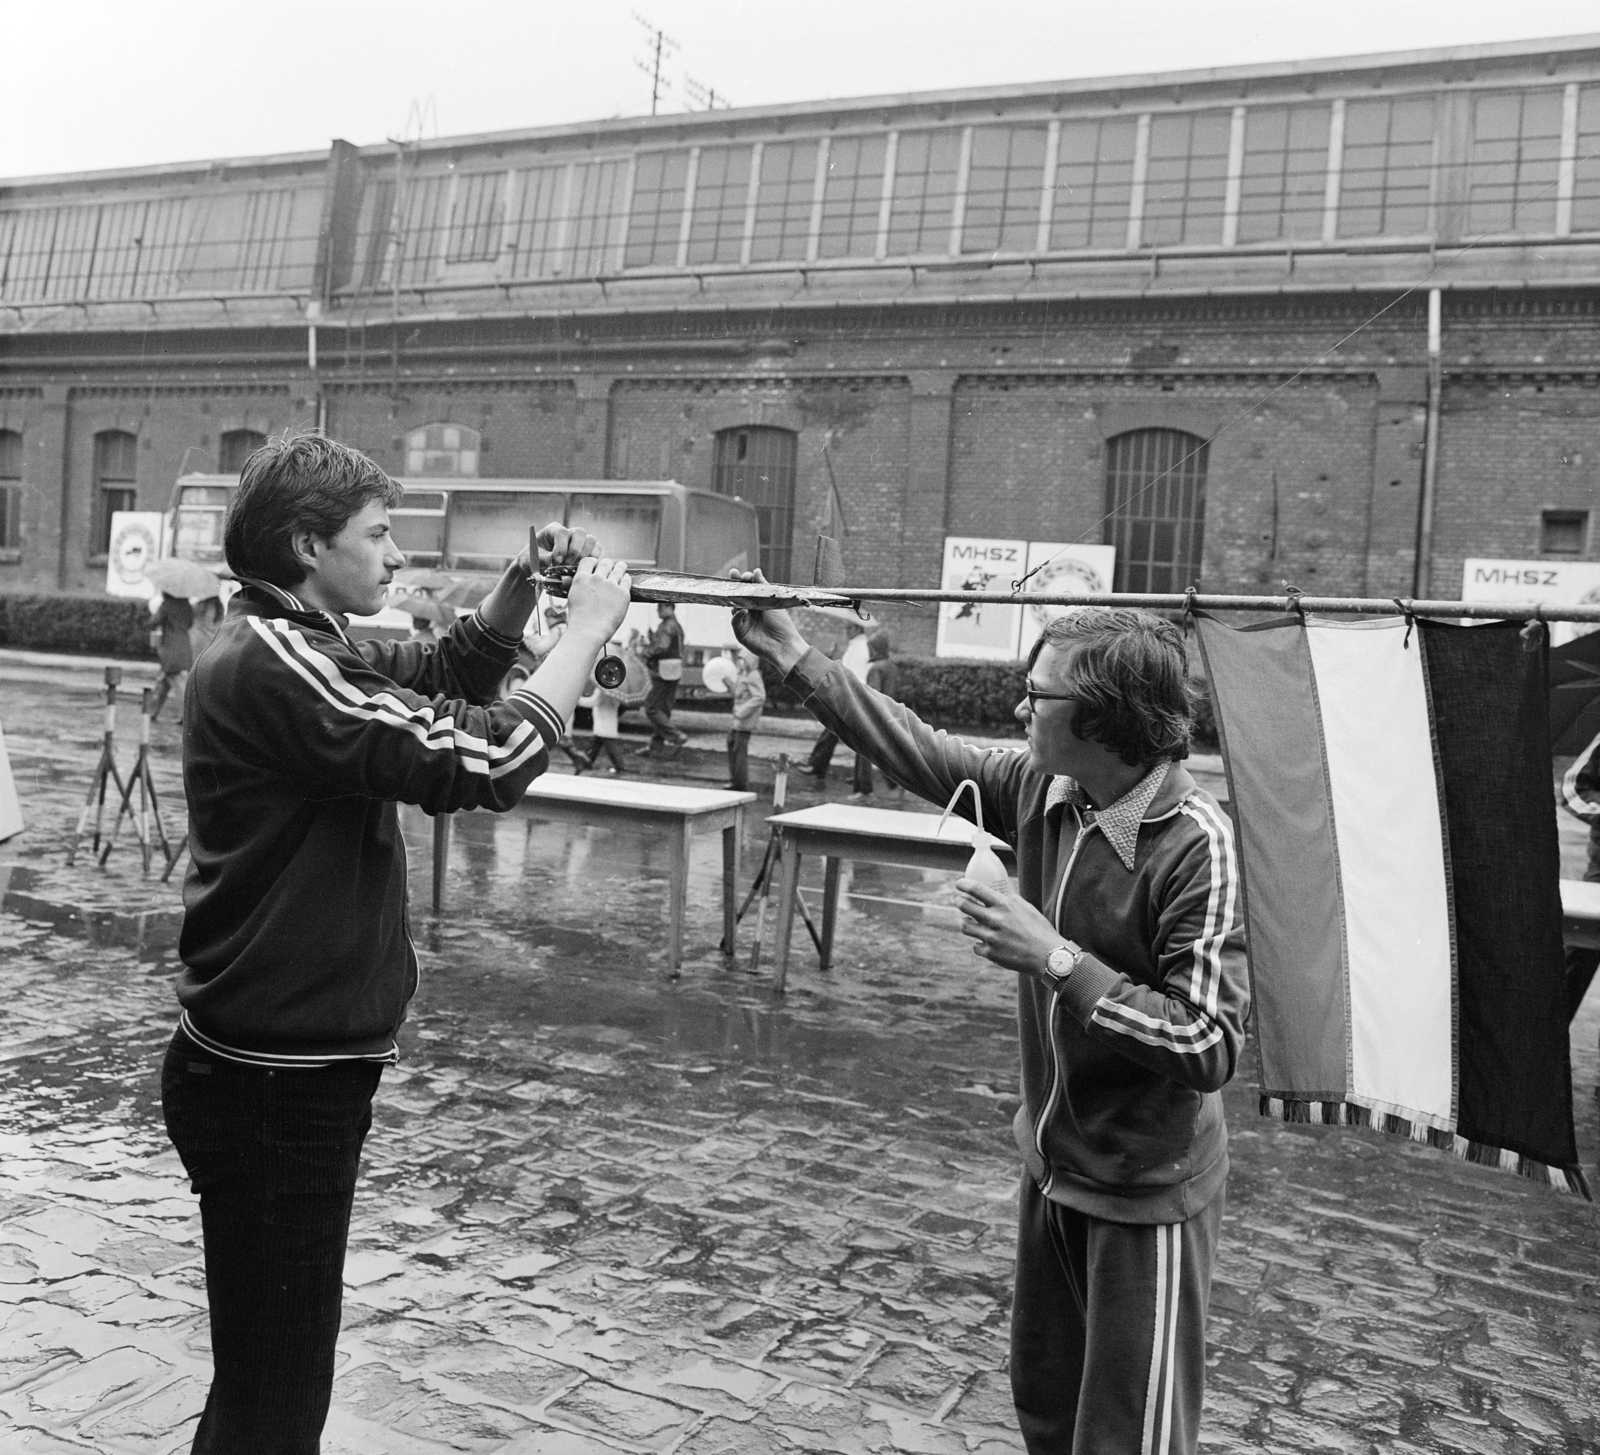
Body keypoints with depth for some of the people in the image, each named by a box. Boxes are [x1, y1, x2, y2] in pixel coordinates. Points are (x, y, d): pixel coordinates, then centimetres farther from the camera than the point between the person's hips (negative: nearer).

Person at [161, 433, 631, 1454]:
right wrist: (591, 626, -16)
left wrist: (524, 588, 3)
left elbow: (445, 676, 20)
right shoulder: (271, 664, -22)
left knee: (271, 1370, 23)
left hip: (295, 1070, 10)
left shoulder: (295, 647, 8)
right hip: (276, 1085, -10)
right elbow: (481, 761, -28)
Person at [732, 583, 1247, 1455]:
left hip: (1146, 1195, -7)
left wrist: (1055, 960, -30)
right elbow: (923, 758, 4)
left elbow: (1209, 1047, -27)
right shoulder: (1042, 791, -6)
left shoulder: (1194, 844, -26)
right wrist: (794, 657, 4)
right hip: (1053, 1168, 7)